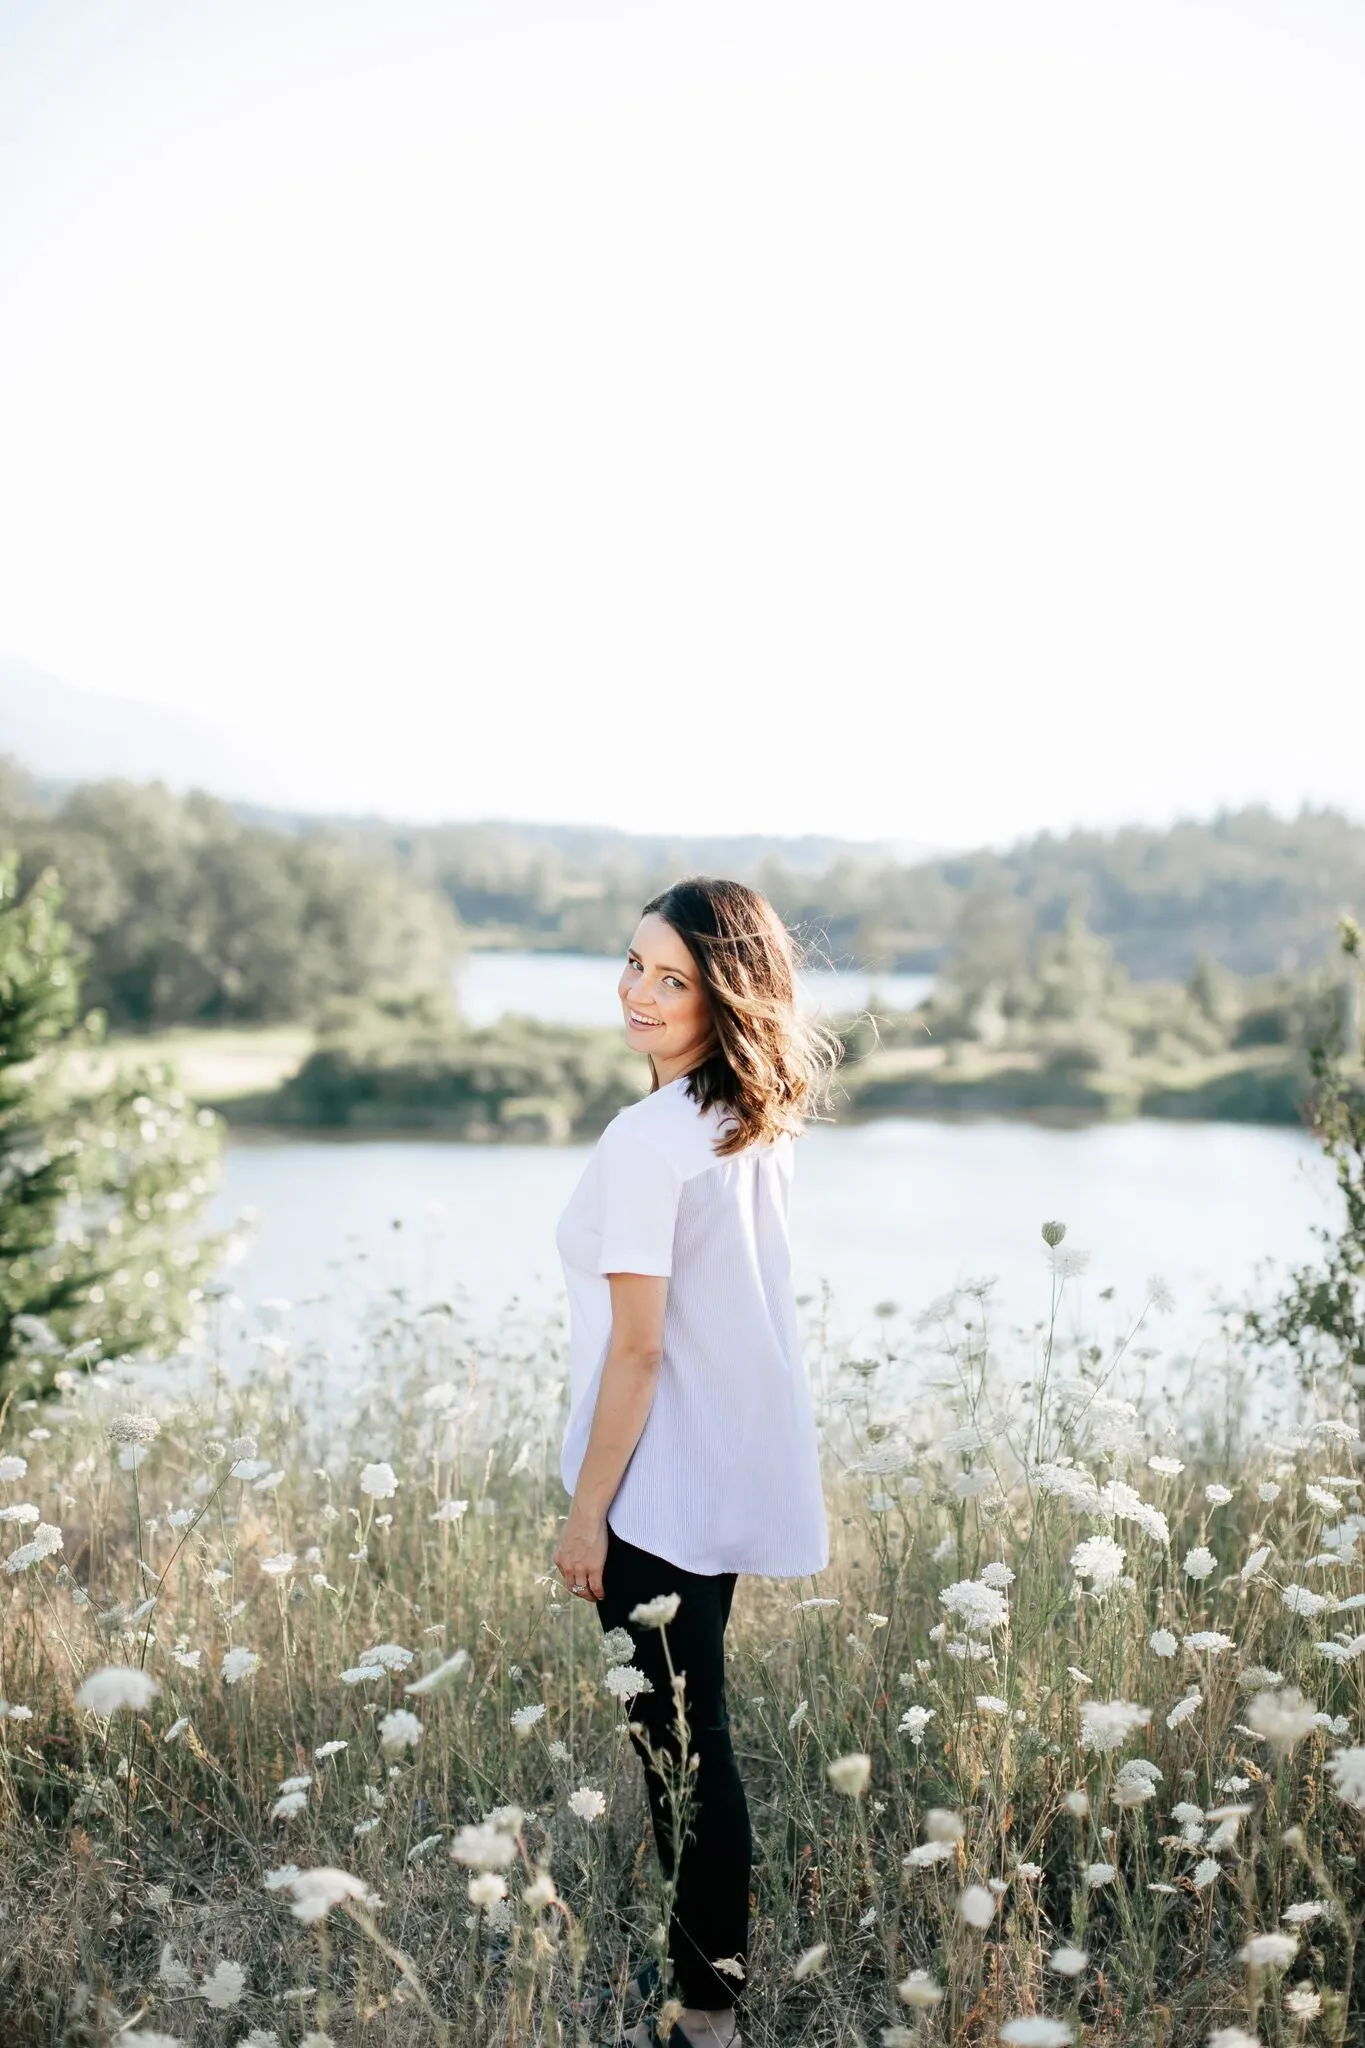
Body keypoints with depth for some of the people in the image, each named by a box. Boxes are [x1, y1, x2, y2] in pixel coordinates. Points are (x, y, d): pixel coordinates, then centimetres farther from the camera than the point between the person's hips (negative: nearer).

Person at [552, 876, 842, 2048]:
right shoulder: (764, 1129, 4)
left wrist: (586, 1510, -13)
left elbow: (638, 1346, -21)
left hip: (664, 1489, -9)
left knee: (678, 1741, 4)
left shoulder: (647, 1140, -21)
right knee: (694, 1725, 22)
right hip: (738, 1468, 9)